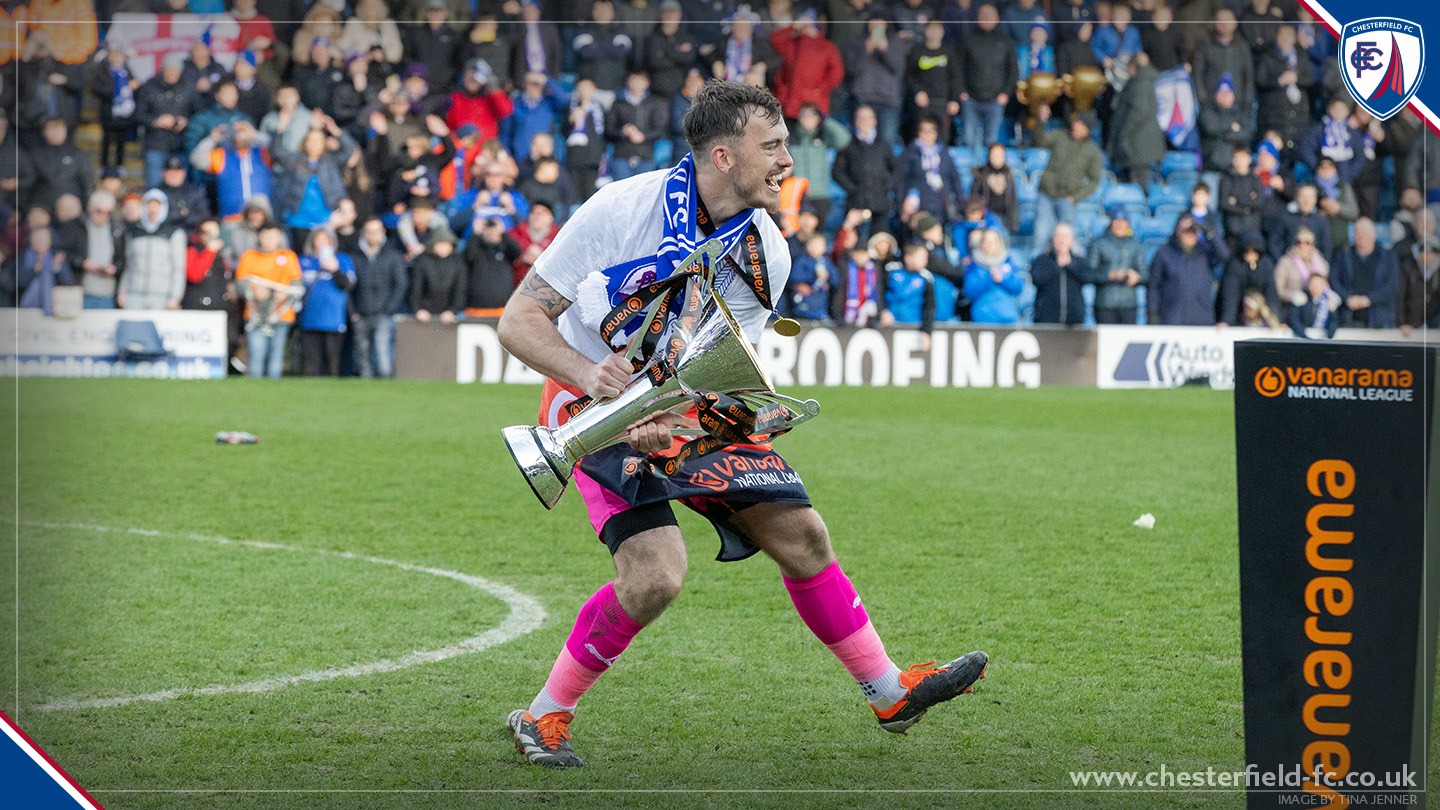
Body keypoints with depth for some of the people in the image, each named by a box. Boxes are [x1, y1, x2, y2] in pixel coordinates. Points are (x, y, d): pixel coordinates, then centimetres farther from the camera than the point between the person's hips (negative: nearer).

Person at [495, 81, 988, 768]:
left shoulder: (766, 255, -8)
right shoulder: (618, 210, -22)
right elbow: (519, 320, -19)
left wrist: (664, 422, -31)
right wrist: (589, 373, -36)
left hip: (690, 410, 5)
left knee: (801, 534, 3)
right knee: (655, 574, -23)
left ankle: (890, 692, 21)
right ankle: (543, 716, -6)